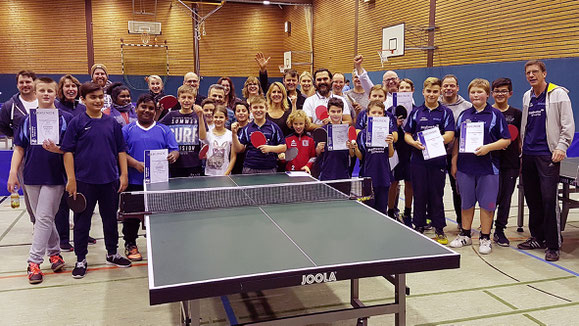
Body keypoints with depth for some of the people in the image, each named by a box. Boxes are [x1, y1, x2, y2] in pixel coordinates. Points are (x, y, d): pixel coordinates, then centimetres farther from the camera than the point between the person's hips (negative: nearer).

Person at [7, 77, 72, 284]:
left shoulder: (65, 118, -2)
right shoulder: (28, 119, 7)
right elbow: (19, 149, 9)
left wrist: (55, 148, -22)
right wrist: (13, 173, 2)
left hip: (55, 176, -4)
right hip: (32, 176, 4)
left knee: (44, 218, -5)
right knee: (43, 218, 12)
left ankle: (34, 262, 1)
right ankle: (54, 252, 28)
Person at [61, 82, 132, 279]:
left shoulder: (112, 123, 5)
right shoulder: (77, 123, -3)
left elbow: (121, 150, 9)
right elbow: (68, 152, -4)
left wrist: (124, 174, 2)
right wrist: (71, 179, -10)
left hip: (110, 181, 3)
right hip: (84, 181, -3)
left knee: (110, 218, 14)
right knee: (82, 221, 6)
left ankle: (112, 254, 31)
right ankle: (81, 260, 20)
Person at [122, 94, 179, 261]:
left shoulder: (164, 130, 11)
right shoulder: (127, 130, 7)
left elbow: (174, 150, 5)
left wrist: (173, 156, -19)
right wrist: (135, 164, -18)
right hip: (134, 181, -1)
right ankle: (130, 245, 24)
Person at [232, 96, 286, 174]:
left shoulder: (273, 127, 3)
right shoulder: (246, 129, 7)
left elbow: (283, 148, 3)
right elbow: (238, 149, 4)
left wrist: (270, 148, -12)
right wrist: (234, 134, -7)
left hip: (269, 170, -1)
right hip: (249, 170, 1)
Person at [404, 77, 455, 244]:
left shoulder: (446, 112, 3)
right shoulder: (416, 112, 9)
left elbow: (449, 136, -7)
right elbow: (407, 134, 9)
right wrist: (414, 143, -12)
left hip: (438, 160, -1)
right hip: (418, 160, 2)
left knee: (436, 195, 6)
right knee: (419, 194, 7)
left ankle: (439, 229, 17)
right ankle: (419, 227, 19)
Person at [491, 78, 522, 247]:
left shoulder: (517, 114, 8)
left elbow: (520, 138, 11)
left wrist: (522, 158, 5)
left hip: (511, 163, 2)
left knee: (506, 197, 6)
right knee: (494, 196, -6)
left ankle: (500, 230, 18)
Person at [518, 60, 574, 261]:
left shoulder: (558, 94, -2)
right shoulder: (527, 97, 16)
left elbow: (568, 125, -5)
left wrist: (561, 147, -14)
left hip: (548, 155, -6)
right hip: (528, 154, 6)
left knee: (549, 199, -10)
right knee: (532, 199, 9)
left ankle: (553, 244, -1)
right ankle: (538, 238, 20)